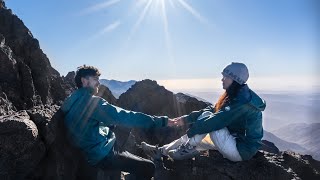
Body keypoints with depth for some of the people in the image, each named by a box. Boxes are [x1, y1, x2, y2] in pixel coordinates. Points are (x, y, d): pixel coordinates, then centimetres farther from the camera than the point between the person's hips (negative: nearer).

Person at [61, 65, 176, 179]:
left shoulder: (72, 101, 7)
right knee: (148, 167, -11)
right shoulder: (91, 101, -22)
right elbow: (125, 117, -27)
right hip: (102, 156, -10)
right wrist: (162, 121, -24)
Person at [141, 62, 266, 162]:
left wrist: (190, 131, -19)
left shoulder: (242, 101, -25)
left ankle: (186, 150, -5)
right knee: (193, 139, 6)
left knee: (207, 119, -19)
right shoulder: (235, 96, 5)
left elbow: (216, 120, -30)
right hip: (235, 142, 9)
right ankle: (161, 151, 12)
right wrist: (186, 118, -4)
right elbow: (211, 110, 4)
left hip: (241, 151, -9)